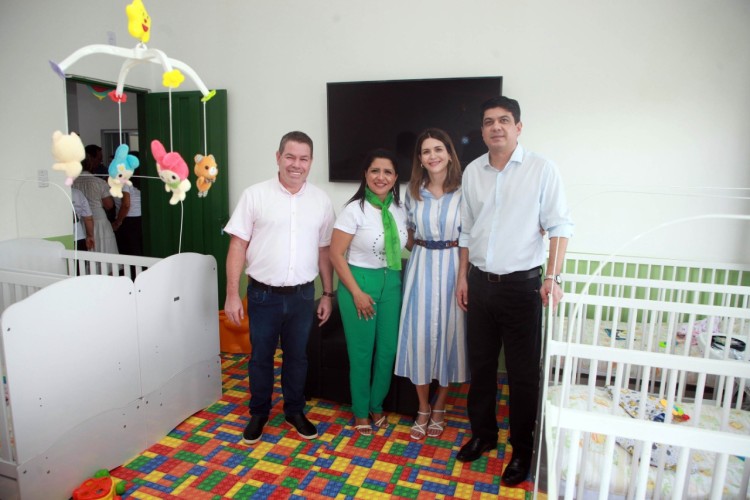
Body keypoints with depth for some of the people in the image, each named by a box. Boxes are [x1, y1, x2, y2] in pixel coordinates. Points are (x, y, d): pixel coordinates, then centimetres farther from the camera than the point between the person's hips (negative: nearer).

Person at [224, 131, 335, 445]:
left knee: (297, 356, 16)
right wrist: (232, 294, -8)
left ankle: (295, 411, 37)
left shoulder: (321, 200, 1)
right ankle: (259, 413, 36)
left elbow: (324, 250, 6)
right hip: (263, 294, -1)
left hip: (302, 295, 2)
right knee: (261, 356, 14)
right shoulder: (255, 195, -6)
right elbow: (238, 245, -5)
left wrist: (328, 294, 6)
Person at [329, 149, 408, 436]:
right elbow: (336, 254, -13)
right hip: (360, 282, -5)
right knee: (362, 352, 6)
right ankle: (360, 411, 28)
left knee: (388, 350, 11)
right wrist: (357, 292, -15)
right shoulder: (354, 210, -13)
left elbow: (410, 243, 17)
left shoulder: (399, 210, 2)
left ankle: (376, 405, 34)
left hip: (391, 283, 5)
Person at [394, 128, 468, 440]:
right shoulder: (413, 192, 5)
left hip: (453, 267, -2)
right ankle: (423, 408, 24)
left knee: (449, 334, 6)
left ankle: (439, 407, 28)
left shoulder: (464, 192, -5)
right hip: (421, 268, 2)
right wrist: (417, 252, 9)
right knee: (419, 335, 4)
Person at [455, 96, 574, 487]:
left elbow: (560, 227, -8)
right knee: (480, 364, 16)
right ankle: (482, 433, 36)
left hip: (521, 284, -4)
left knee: (523, 372, 7)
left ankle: (522, 450, 27)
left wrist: (552, 277, -17)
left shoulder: (541, 169, -6)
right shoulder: (472, 172, 6)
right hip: (480, 283, 4)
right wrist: (463, 276, 9)